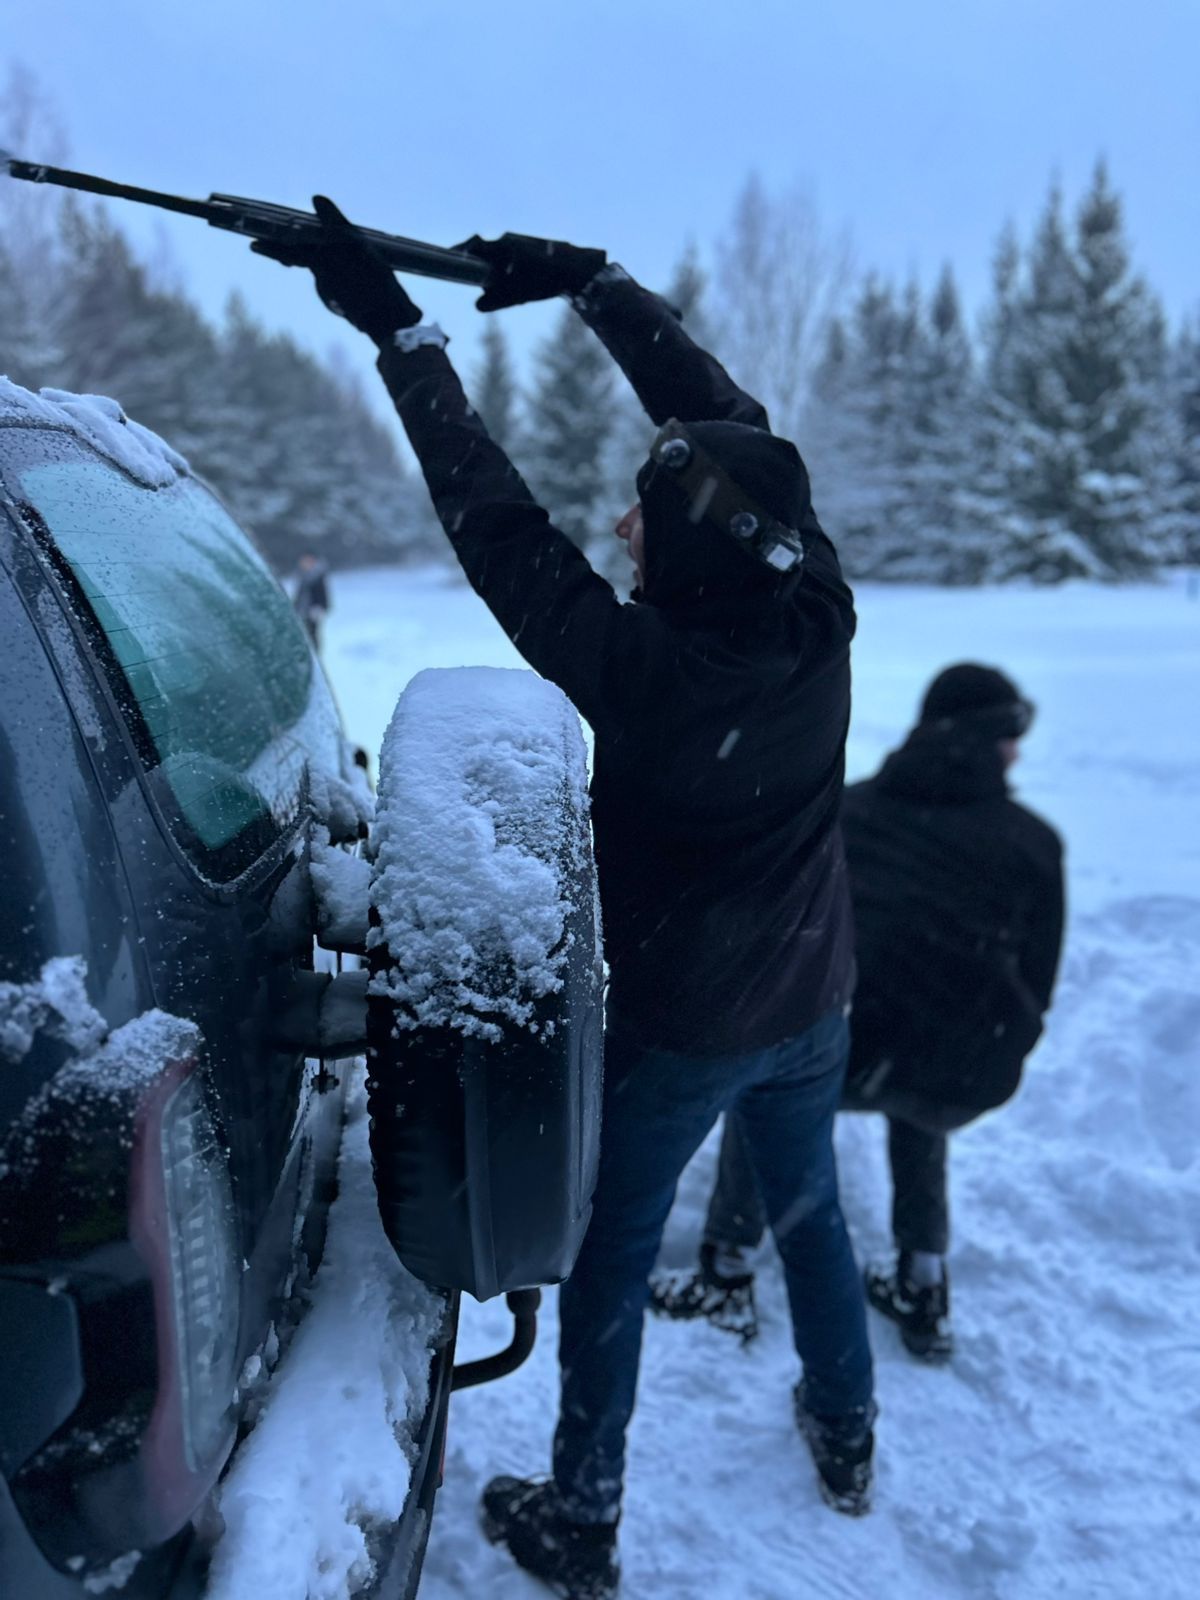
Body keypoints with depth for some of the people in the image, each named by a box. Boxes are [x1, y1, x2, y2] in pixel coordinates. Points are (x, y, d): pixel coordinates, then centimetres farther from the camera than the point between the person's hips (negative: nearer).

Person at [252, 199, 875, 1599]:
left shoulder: (643, 668, -30)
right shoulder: (818, 613, -16)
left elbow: (500, 527, -24)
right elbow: (724, 412, -6)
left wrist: (399, 330, -16)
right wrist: (589, 281, 0)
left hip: (675, 1025, -5)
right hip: (810, 1005, 6)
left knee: (610, 1261, 15)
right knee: (809, 1207, 27)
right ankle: (845, 1436, 49)